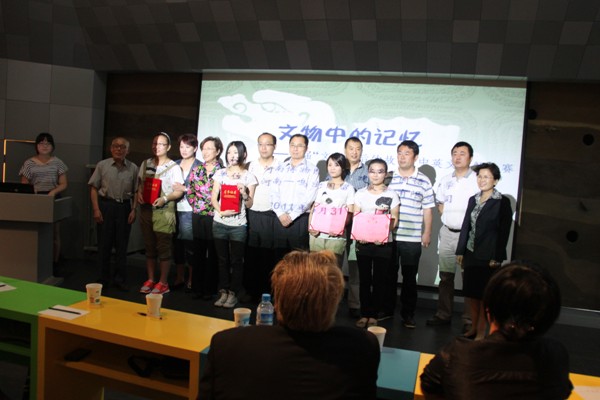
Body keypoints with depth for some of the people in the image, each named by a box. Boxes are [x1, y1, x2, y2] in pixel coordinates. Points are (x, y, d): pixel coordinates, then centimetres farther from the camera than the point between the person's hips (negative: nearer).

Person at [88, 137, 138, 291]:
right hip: (105, 205, 0)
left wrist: (133, 210, -3)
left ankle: (120, 279, 16)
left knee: (122, 245, 6)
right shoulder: (102, 165, 3)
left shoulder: (133, 168, 4)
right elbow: (94, 188, 2)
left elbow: (136, 191, 6)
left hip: (124, 207, 1)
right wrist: (96, 209, -5)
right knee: (104, 244, 5)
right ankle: (105, 279, 17)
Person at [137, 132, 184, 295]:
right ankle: (150, 280, 22)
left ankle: (163, 283, 8)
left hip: (164, 211, -5)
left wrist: (164, 199, -21)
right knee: (149, 247, 12)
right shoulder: (146, 163, 11)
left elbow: (179, 191, -7)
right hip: (146, 209, 5)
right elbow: (140, 183, 17)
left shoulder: (173, 167, -5)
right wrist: (139, 193, -4)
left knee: (163, 248, -1)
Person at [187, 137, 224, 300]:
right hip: (197, 216, 4)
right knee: (198, 252, 8)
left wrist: (215, 209, -9)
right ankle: (197, 287, 18)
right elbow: (190, 192, 12)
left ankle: (209, 288, 12)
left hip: (213, 217, -4)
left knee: (212, 253, 3)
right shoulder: (196, 170, 10)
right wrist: (196, 205, 1)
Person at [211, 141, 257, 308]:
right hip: (220, 223, 2)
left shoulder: (248, 177, 1)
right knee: (222, 259, 9)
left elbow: (249, 204, 0)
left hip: (238, 225, -2)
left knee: (236, 261, 3)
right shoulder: (220, 173, 7)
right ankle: (223, 292, 18)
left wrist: (244, 194, -19)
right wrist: (220, 210, -14)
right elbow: (213, 197, 3)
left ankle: (233, 293, 12)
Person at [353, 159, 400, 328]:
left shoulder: (392, 195, 2)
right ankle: (364, 314, 15)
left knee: (379, 280, 5)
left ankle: (373, 314, 15)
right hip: (363, 242, 1)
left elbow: (394, 220, 0)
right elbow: (355, 217, 5)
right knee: (364, 279, 6)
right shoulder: (360, 193, 7)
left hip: (383, 243, -1)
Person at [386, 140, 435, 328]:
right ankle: (387, 309, 23)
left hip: (412, 238, -1)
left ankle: (408, 314, 17)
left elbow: (427, 210, 5)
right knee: (388, 274, 10)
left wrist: (427, 233, 2)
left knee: (409, 277, 6)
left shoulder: (424, 181, 2)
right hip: (388, 236, 1)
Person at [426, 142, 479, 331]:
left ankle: (469, 320, 6)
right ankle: (443, 315, 22)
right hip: (447, 232, 5)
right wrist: (448, 218, 10)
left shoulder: (477, 180, -7)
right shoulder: (445, 180, 11)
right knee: (445, 276, 12)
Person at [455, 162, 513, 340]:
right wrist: (460, 251, 7)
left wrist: (497, 258, -13)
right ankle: (473, 328, 24)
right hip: (471, 254, 5)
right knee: (471, 293, 11)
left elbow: (504, 232, -9)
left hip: (488, 256, -5)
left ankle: (481, 332, 12)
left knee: (484, 295, 3)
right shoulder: (473, 200, 9)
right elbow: (466, 226, 11)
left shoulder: (502, 202, -6)